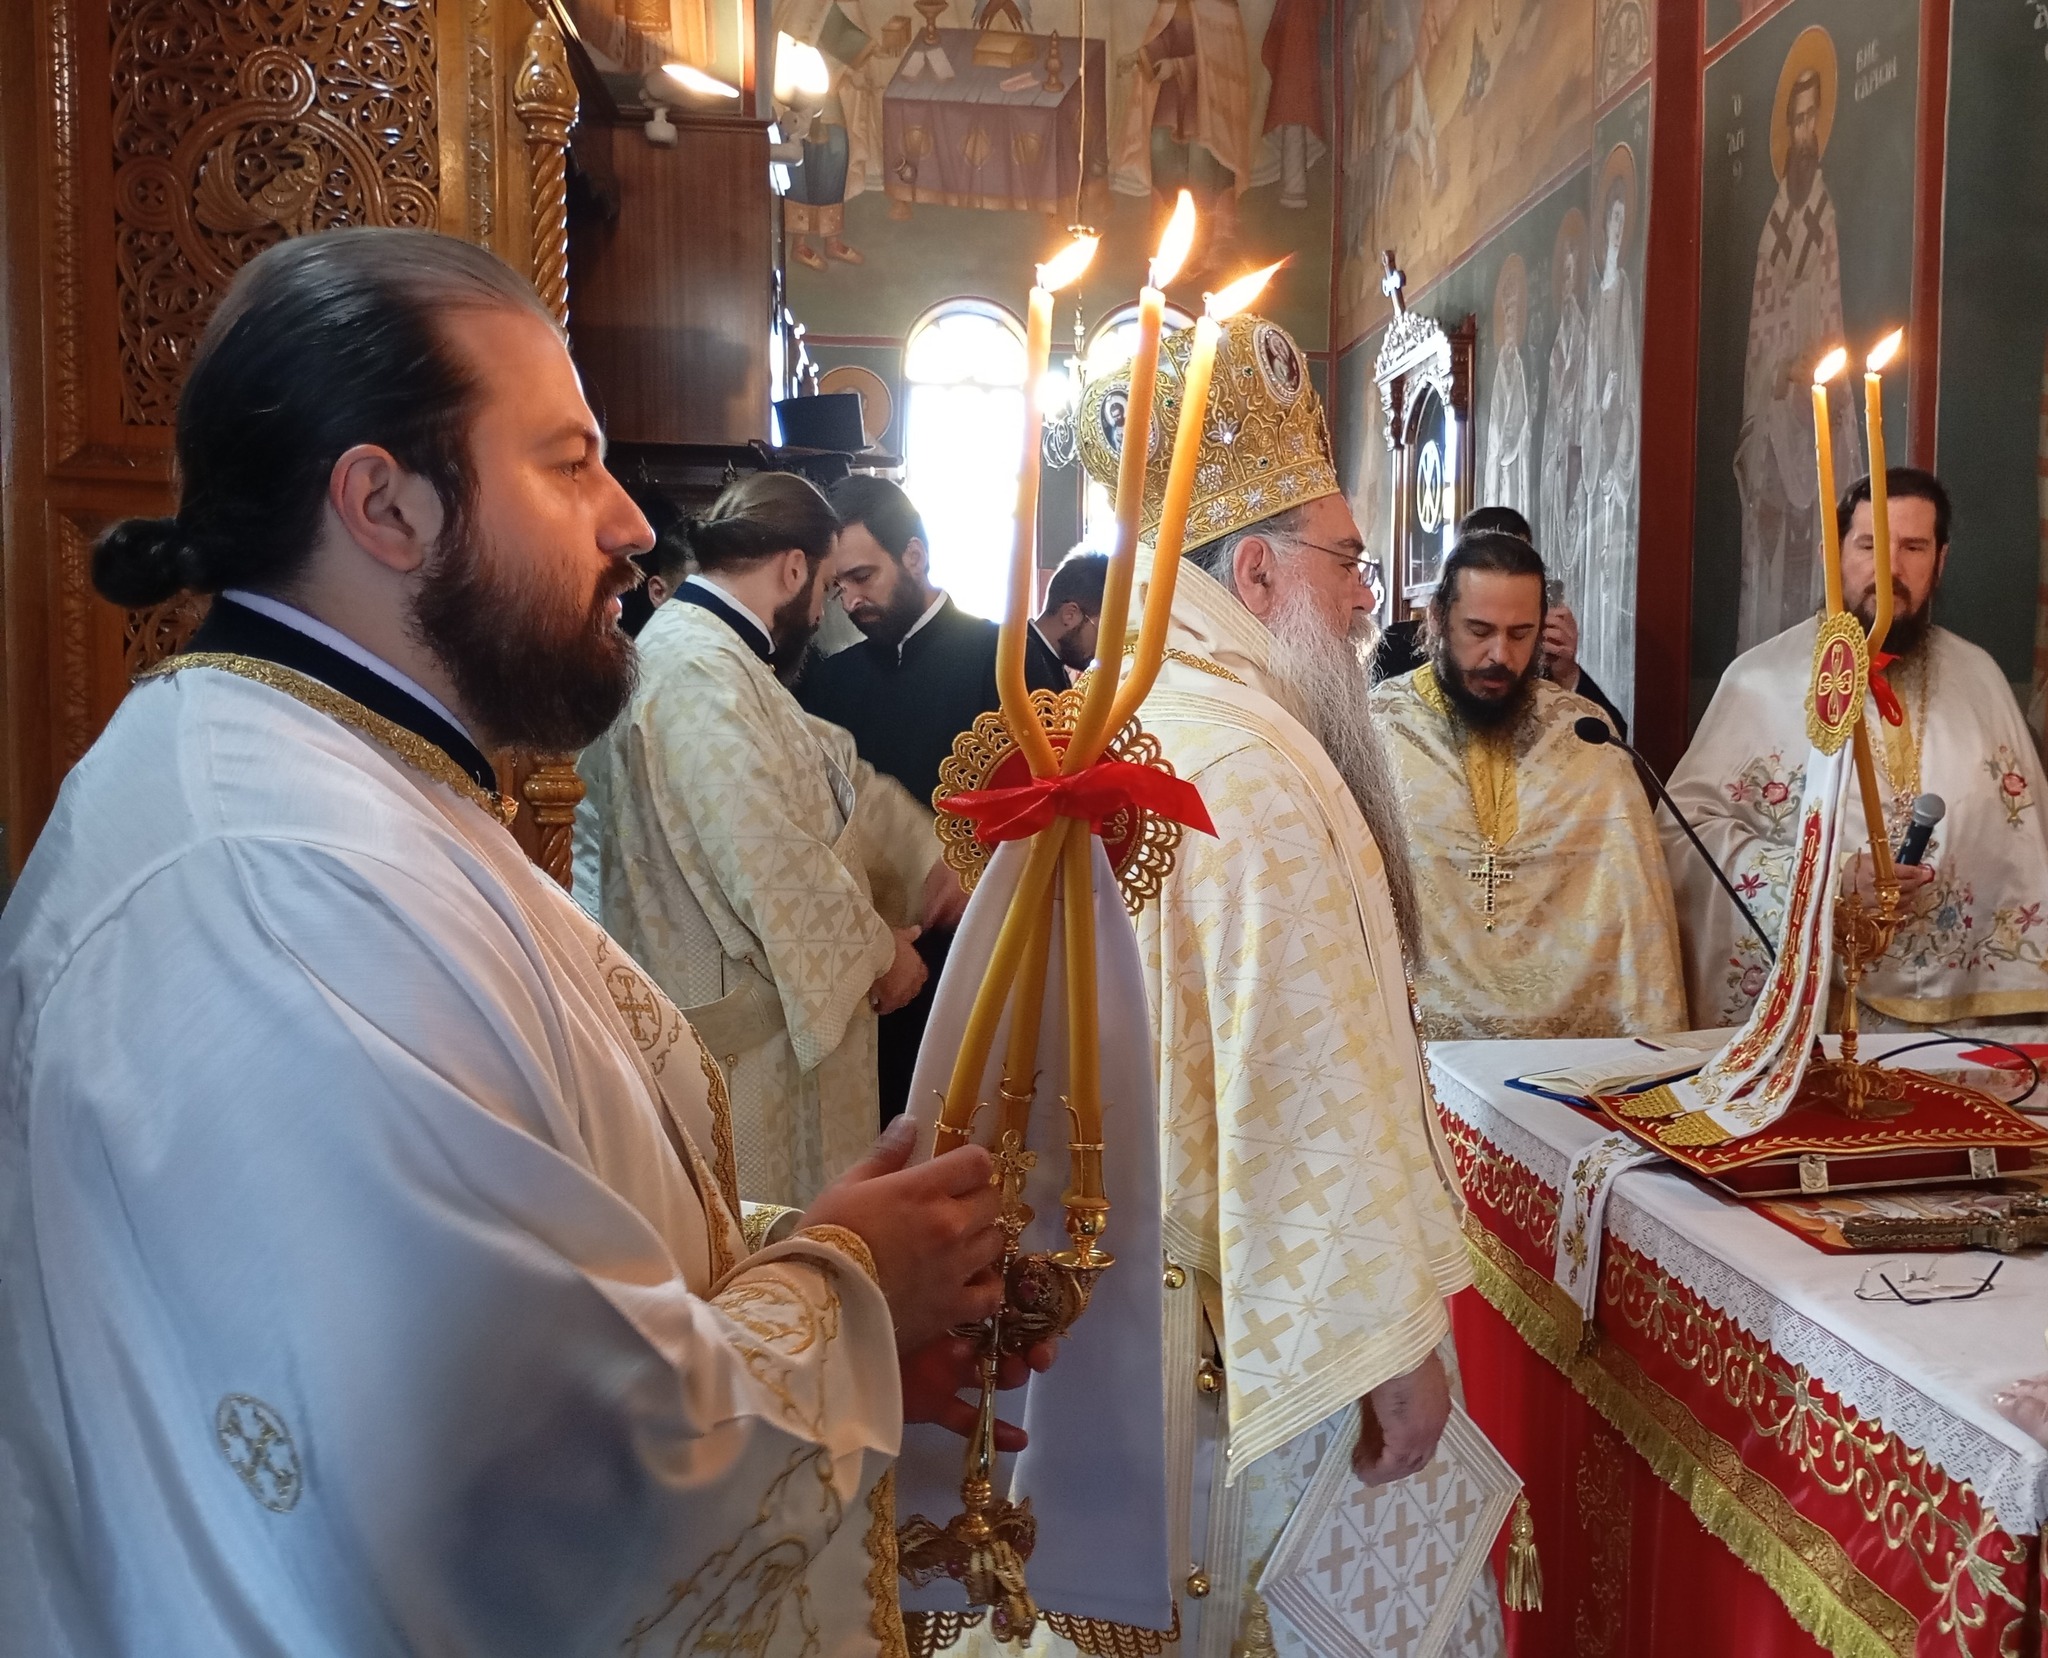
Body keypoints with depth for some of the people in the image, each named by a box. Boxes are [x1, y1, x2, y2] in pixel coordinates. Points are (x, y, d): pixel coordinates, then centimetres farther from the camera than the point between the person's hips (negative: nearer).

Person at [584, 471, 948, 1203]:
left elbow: (829, 771, 16)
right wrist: (877, 948, -12)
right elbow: (769, 862, -26)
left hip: (772, 1000, 10)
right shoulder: (697, 671, -23)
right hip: (742, 1025, -10)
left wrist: (931, 864, 8)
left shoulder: (713, 653, 12)